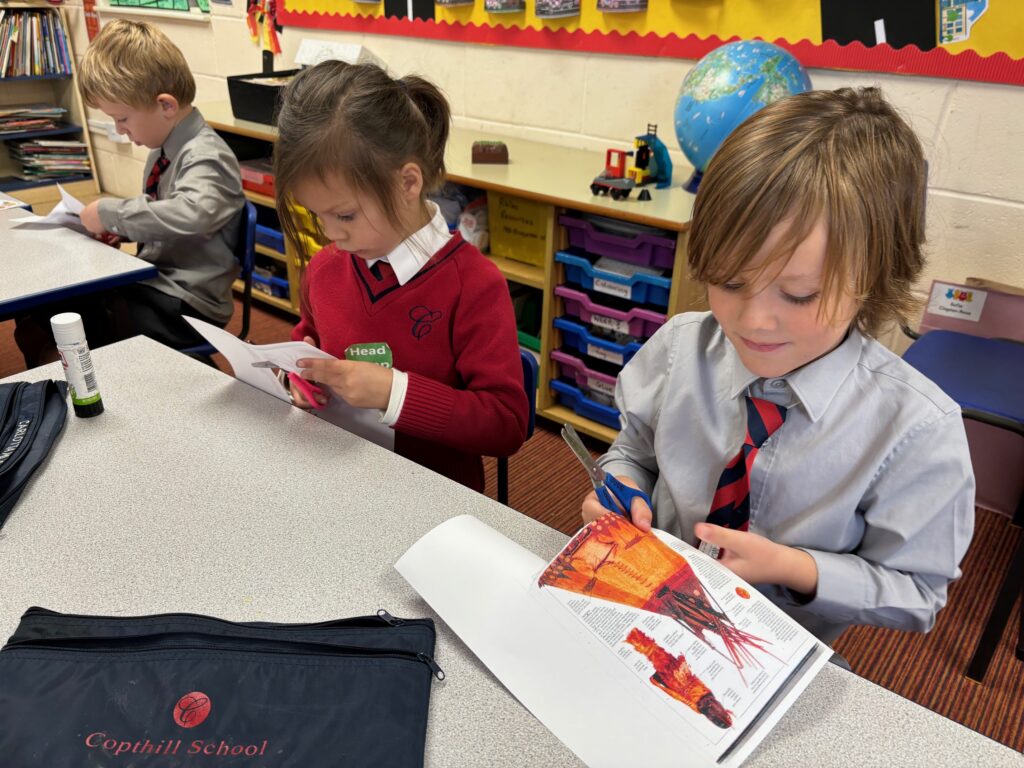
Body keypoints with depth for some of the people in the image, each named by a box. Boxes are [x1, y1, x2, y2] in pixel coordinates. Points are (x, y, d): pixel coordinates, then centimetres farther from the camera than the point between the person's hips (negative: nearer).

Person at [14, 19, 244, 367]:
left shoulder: (205, 156, -18)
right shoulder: (164, 149, 8)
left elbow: (190, 214, -38)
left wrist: (110, 213, -23)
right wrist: (123, 226, 4)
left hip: (184, 306, -9)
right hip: (151, 283, 9)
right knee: (34, 321, 4)